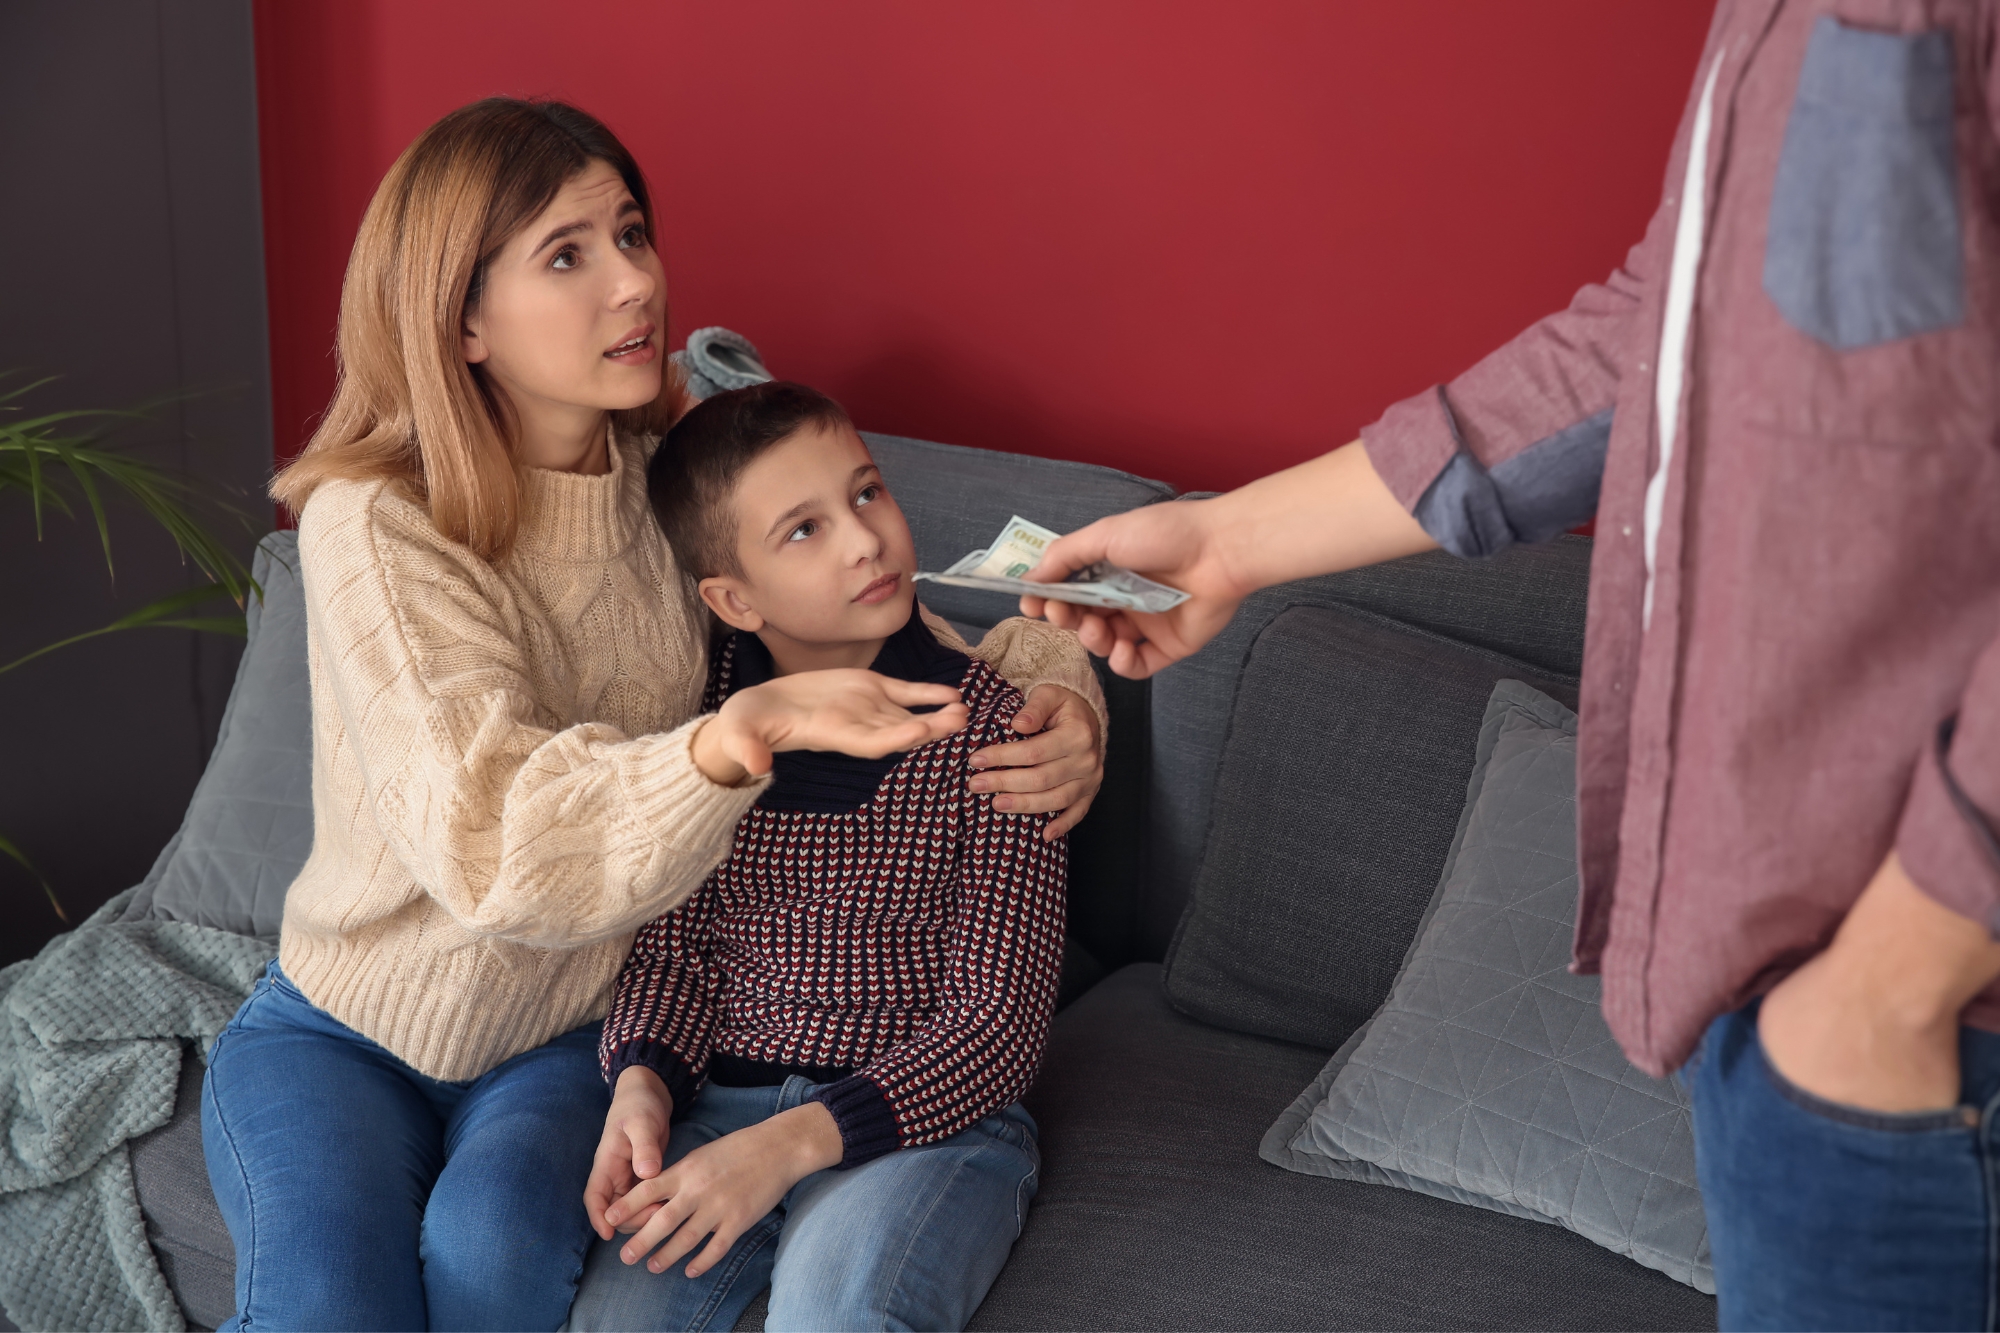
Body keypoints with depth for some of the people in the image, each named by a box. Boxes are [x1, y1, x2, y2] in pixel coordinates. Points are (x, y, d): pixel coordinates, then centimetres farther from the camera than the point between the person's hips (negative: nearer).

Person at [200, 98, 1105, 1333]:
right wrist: (743, 734, -50)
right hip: (347, 1031, -2)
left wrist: (1055, 697, -22)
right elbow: (487, 840, -34)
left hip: (573, 1039, 3)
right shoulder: (377, 529, -21)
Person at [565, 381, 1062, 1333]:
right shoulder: (694, 714, 3)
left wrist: (792, 1143, -21)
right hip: (721, 1099, 3)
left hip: (929, 1114, -3)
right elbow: (674, 943, 11)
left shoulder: (986, 720, -8)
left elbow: (999, 1021, -11)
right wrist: (641, 1083, -12)